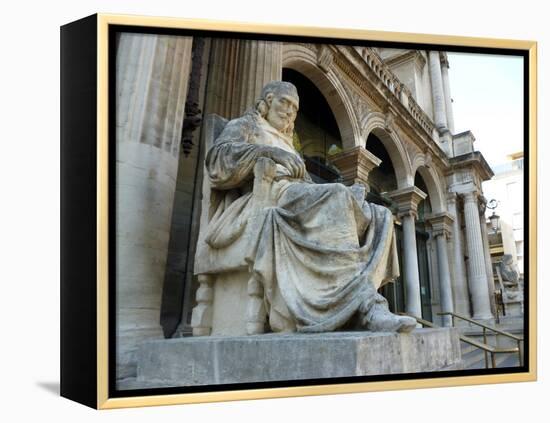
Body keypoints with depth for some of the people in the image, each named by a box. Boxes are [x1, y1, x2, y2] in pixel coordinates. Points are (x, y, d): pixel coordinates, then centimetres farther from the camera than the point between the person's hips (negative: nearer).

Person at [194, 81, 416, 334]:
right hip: (266, 200, -7)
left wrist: (349, 193, 4)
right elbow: (218, 157, -6)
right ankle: (366, 305, -44)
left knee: (378, 218, -12)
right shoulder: (243, 126, 19)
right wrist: (268, 152, -22)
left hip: (298, 203, 7)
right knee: (335, 199, -34)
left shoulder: (285, 143, 38)